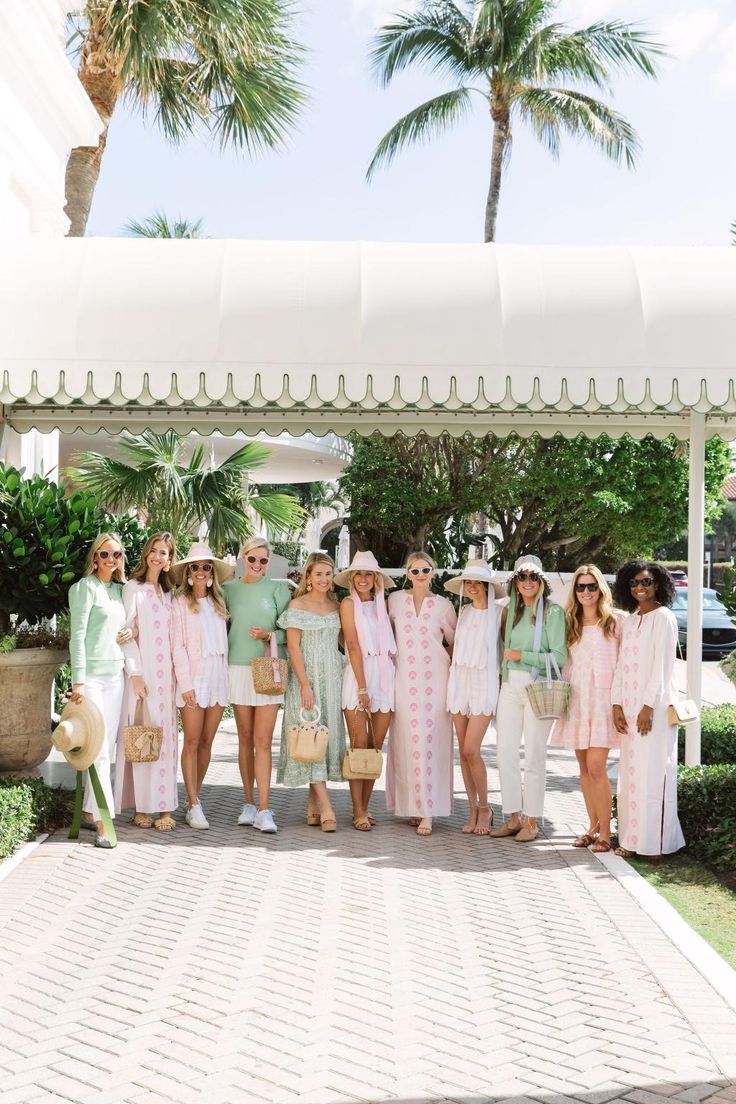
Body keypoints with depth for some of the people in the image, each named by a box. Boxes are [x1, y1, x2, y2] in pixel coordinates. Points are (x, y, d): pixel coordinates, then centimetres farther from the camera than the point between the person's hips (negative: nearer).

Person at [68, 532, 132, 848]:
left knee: (106, 747, 7)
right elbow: (78, 635, -10)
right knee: (98, 749, -9)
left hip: (115, 674, 7)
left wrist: (130, 632, 1)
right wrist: (78, 681, -16)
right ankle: (103, 821, -9)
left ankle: (90, 811, 17)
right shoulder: (85, 587, -5)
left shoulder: (120, 589, 14)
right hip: (92, 675, -7)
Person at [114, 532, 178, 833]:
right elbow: (128, 633, -6)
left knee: (166, 737, 2)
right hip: (143, 673, -5)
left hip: (166, 673, 5)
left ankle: (164, 807, 5)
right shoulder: (134, 587, 0)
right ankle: (141, 807, 1)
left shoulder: (168, 591, 16)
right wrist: (135, 673, -13)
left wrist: (177, 674, 8)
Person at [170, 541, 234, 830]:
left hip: (218, 676, 5)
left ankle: (194, 796, 16)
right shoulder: (180, 602, 2)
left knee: (207, 742, 6)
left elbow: (223, 643, 13)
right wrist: (185, 683, -11)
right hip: (193, 676, -4)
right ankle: (194, 806, -2)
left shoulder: (217, 604, 16)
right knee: (192, 742, -5)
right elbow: (177, 646, -3)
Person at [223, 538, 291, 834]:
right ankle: (249, 804, 17)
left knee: (263, 741, -6)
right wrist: (223, 656, 3)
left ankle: (263, 810, -6)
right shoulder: (229, 589, 9)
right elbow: (222, 627, 15)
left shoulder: (278, 589, 3)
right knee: (245, 739, 8)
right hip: (239, 668, 2)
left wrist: (270, 634, -15)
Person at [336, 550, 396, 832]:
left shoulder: (381, 604, 13)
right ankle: (358, 812, 0)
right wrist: (362, 687, -11)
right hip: (357, 675, -5)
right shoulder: (349, 603, 0)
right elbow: (353, 646, -6)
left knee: (376, 746, 6)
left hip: (384, 676, 5)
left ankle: (365, 807, 14)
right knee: (359, 745, -4)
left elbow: (390, 644, 12)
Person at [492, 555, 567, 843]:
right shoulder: (511, 610, 14)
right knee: (505, 753, 4)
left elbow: (559, 657, -10)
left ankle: (531, 821, 8)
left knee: (534, 755, -1)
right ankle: (514, 817, 14)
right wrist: (502, 675, 8)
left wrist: (521, 656, -11)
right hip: (510, 686, 6)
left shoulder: (552, 611, -4)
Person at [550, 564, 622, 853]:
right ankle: (592, 827, 16)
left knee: (596, 767, -11)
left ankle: (605, 832, -4)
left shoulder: (615, 620, 0)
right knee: (584, 767, 7)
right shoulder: (571, 622, 14)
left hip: (603, 698, -5)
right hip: (576, 700, 5)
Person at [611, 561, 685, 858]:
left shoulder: (663, 618, -5)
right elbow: (621, 664, 13)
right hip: (629, 706, 7)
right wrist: (617, 705, 4)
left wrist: (649, 707, -16)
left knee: (653, 773, -6)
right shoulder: (629, 621, 16)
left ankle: (656, 841, -1)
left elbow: (661, 666, -11)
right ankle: (632, 840, 12)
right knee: (630, 773, 7)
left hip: (655, 707, -7)